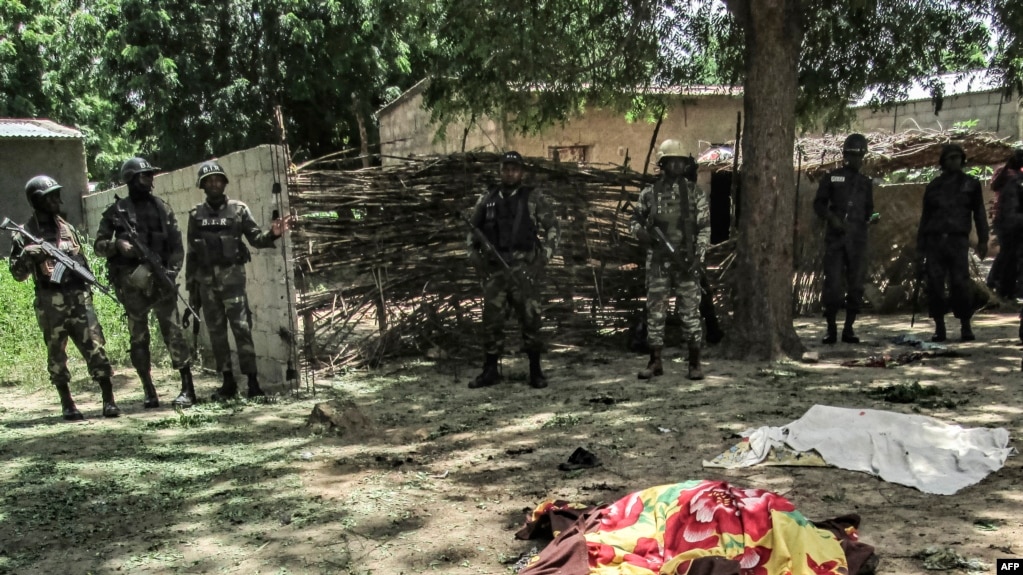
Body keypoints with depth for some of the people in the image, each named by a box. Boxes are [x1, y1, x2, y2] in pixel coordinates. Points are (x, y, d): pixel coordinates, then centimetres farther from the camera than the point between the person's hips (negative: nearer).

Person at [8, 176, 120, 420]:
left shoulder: (68, 228, 12)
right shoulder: (25, 235, 2)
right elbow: (17, 274, 2)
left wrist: (88, 288, 10)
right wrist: (27, 255, -16)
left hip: (78, 298, 2)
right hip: (50, 303, -2)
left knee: (95, 347, -5)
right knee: (56, 354, 6)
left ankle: (109, 400, -3)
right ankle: (67, 404, 18)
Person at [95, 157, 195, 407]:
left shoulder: (162, 208, 9)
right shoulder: (116, 211, 6)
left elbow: (177, 245, 7)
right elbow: (99, 245, 8)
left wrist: (171, 271, -6)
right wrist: (117, 245, -12)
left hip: (160, 280, 0)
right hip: (131, 284, 0)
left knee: (173, 333, -5)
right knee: (138, 339, 5)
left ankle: (188, 389, -3)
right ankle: (149, 393, 13)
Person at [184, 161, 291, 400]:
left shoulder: (239, 209, 2)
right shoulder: (196, 215, 9)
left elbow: (256, 238, 0)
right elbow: (191, 253, 11)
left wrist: (273, 234, -22)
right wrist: (190, 285, 9)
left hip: (232, 276, -3)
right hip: (206, 280, 3)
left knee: (241, 328, -8)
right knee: (216, 332, 7)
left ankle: (253, 382, -4)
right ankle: (228, 382, 15)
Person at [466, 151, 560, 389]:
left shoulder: (533, 197, 3)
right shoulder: (487, 198, 11)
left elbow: (553, 228, 4)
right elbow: (473, 229, 20)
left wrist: (544, 257, -6)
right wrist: (474, 256, 6)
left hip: (523, 267, -3)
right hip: (494, 268, 3)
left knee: (530, 318, -2)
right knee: (491, 320, 5)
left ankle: (535, 370, 9)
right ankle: (490, 370, 15)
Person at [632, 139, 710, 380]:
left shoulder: (695, 193, 2)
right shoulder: (649, 193, 5)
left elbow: (704, 228, 1)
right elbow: (636, 220, 16)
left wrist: (698, 257, -10)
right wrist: (641, 233, -7)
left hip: (686, 261, -1)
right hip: (658, 262, 1)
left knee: (690, 312, 1)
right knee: (655, 311, 4)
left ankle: (695, 363, 10)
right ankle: (655, 362, 13)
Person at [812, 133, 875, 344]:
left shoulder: (866, 182, 16)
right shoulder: (832, 178, 7)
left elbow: (868, 208, 23)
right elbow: (818, 203, 7)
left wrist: (870, 217, 1)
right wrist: (831, 218, -10)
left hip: (857, 239, 3)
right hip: (835, 237, -3)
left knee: (855, 285, 2)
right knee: (833, 283, -8)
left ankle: (849, 329, 9)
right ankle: (831, 329, 0)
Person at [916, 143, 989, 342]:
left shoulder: (971, 184, 12)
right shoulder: (933, 186, 15)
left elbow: (979, 213, 9)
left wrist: (983, 240, -2)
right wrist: (920, 248, 11)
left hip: (958, 240, -2)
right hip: (934, 241, 2)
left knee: (960, 284, -10)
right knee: (934, 286, -3)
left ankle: (966, 327, 1)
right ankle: (939, 328, 5)